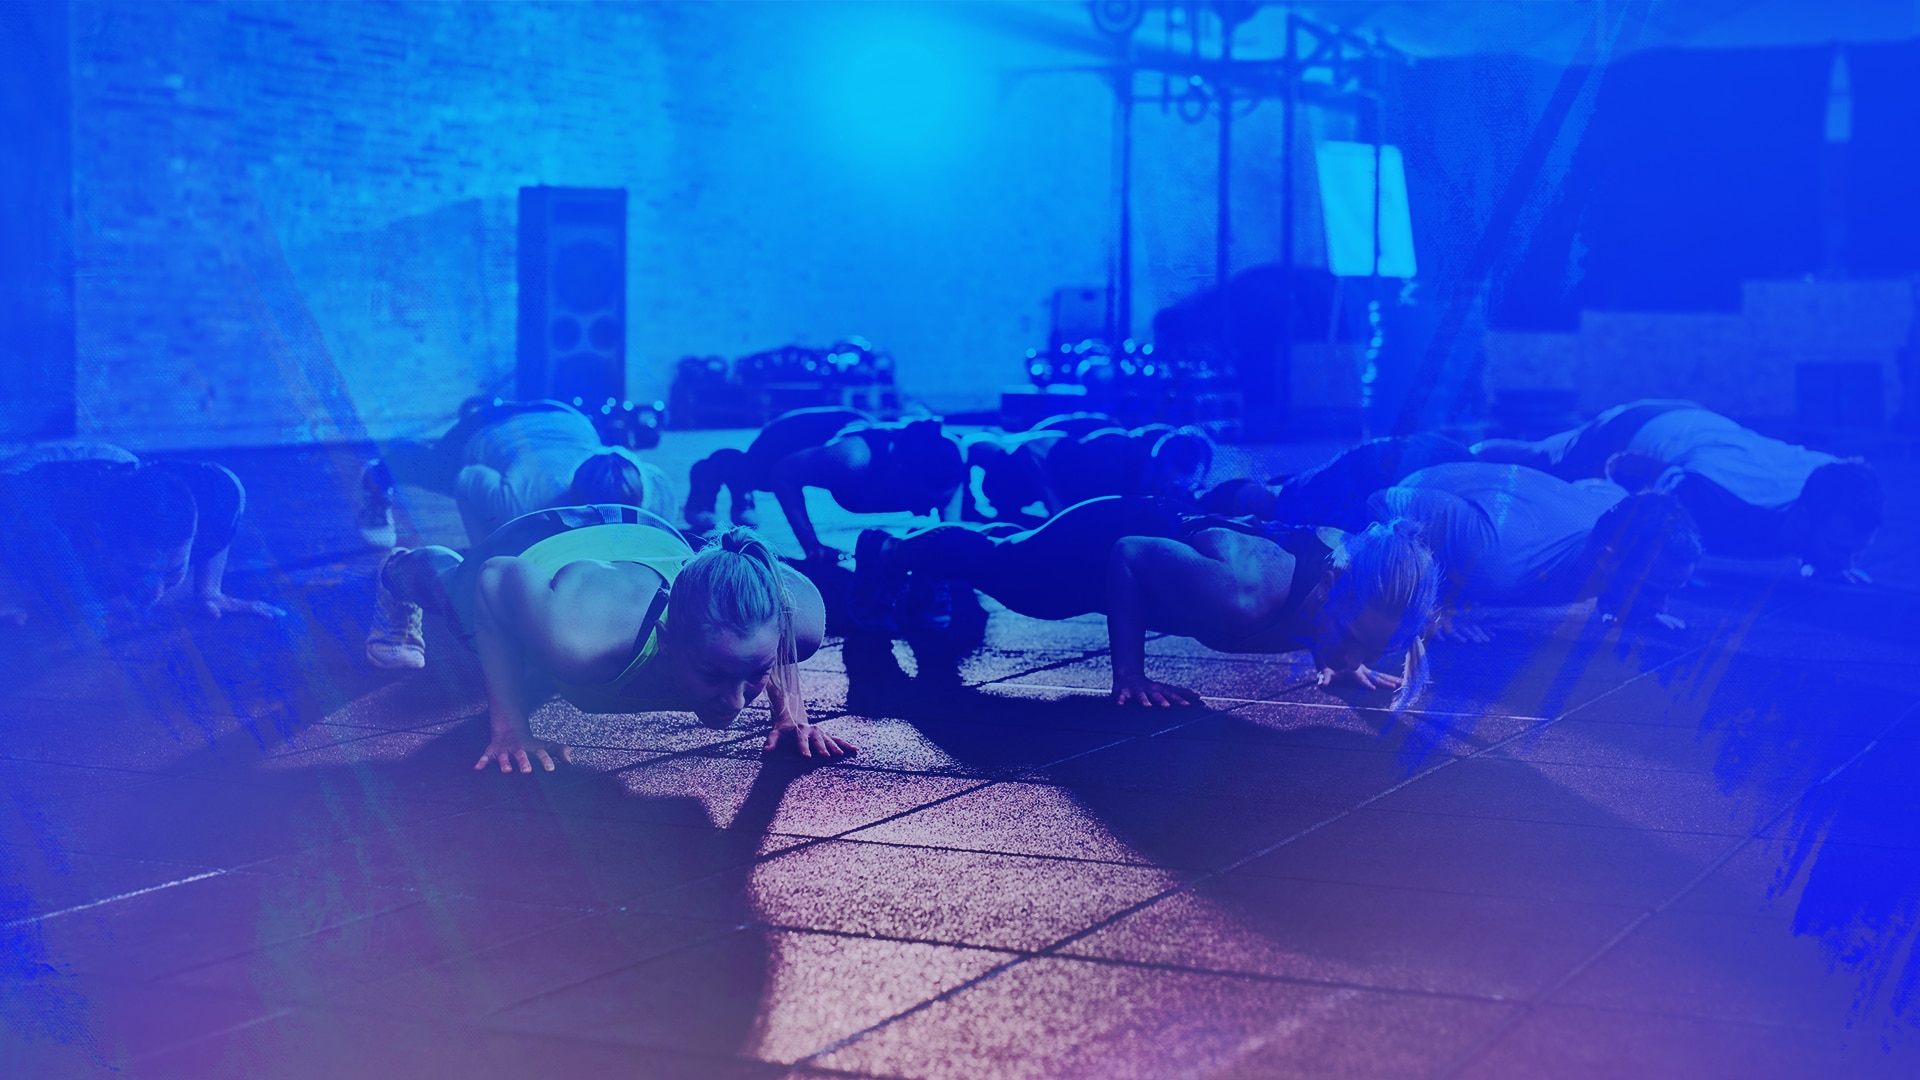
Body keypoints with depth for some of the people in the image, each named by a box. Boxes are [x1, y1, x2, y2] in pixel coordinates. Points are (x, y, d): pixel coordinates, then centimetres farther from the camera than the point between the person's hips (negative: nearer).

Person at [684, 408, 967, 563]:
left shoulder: (944, 459, -38)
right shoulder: (853, 458, -49)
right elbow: (782, 476, -35)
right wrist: (812, 545, -42)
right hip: (796, 432, -5)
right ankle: (708, 471, 54)